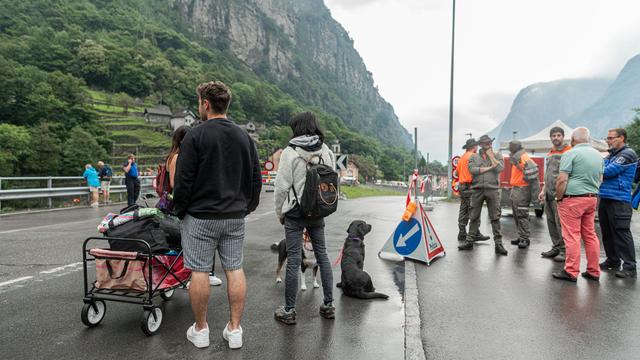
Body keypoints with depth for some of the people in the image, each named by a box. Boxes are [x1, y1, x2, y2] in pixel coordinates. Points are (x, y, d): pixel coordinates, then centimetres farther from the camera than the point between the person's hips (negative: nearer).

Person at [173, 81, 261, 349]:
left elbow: (183, 180, -9)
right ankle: (234, 330, 15)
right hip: (235, 217, 5)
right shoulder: (245, 137, 8)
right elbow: (256, 178, 10)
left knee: (199, 271, 6)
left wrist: (180, 210, 4)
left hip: (200, 217, -4)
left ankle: (200, 330, 18)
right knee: (235, 269, 9)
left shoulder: (195, 136, -9)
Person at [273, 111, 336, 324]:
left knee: (293, 259, 1)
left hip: (295, 213, -5)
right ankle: (328, 305, 24)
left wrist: (279, 213, 3)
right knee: (322, 255, 14)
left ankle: (289, 311, 12)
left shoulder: (291, 152, -11)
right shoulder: (327, 151, 3)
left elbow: (282, 186, -10)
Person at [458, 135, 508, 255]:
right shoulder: (474, 157, 11)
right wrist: (489, 168, -7)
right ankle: (469, 241, 12)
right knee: (474, 217, 5)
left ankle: (498, 243, 2)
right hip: (477, 189, 1)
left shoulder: (497, 156, 11)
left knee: (495, 217, -2)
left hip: (492, 189, 0)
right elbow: (472, 169, -8)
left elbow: (499, 168, -8)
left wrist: (490, 155, -2)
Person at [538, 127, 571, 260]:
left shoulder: (568, 152, -5)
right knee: (551, 222, 11)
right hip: (549, 194, 8)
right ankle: (556, 247, 20)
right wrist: (543, 190, 21)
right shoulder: (550, 154, 20)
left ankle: (564, 250, 0)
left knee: (560, 222, -7)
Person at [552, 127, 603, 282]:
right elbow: (600, 179, 20)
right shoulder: (598, 155, 12)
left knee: (572, 236, -3)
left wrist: (559, 198, -7)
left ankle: (571, 272, 2)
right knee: (590, 235, 13)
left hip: (572, 199, -7)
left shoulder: (571, 153, -11)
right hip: (592, 199, 7)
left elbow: (562, 179, -16)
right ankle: (593, 271, 19)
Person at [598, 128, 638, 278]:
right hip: (605, 198, 8)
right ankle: (612, 261, 24)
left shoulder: (628, 154, -8)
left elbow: (609, 171, -17)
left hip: (619, 201, -8)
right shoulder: (611, 155, 18)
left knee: (621, 233, -7)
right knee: (607, 233, 13)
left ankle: (629, 267, -2)